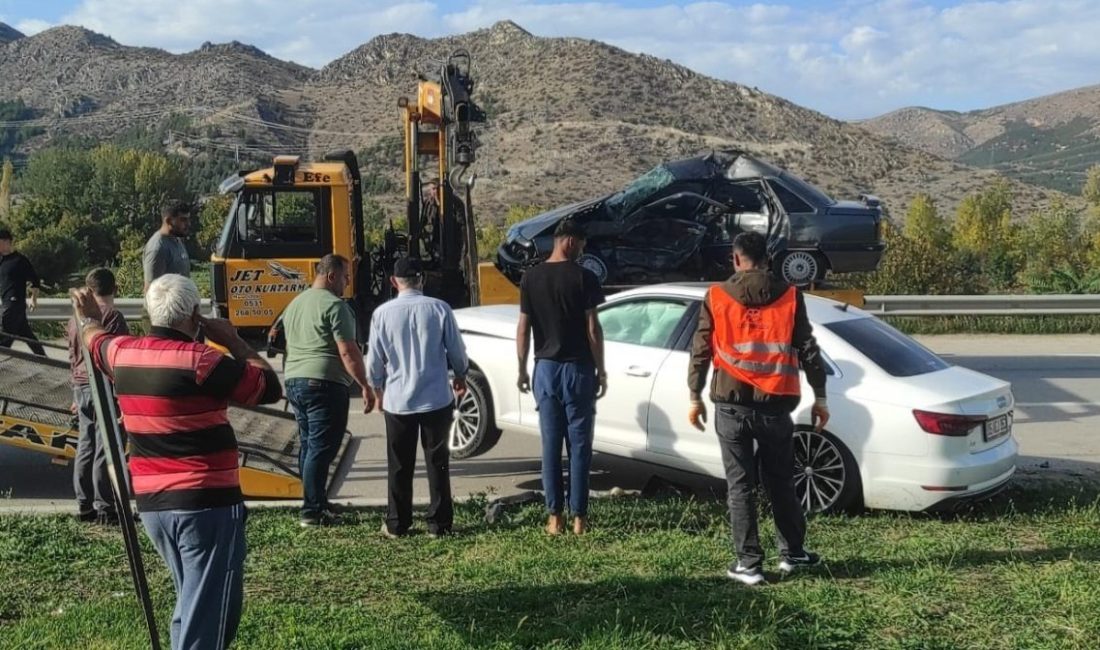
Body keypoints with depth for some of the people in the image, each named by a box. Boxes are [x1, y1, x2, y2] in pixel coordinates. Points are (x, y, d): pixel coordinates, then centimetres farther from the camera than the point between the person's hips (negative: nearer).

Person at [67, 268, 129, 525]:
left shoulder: (76, 318, 10)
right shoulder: (114, 318, -11)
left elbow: (73, 357, 17)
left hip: (81, 388, 7)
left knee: (85, 446, 12)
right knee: (105, 449, -3)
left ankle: (84, 506, 16)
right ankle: (104, 508, 0)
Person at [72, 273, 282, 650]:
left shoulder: (123, 353, 5)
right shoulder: (200, 361, -16)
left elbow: (96, 340, 30)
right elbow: (271, 387, -9)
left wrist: (89, 319, 52)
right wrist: (234, 341, 1)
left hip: (151, 503, 8)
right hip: (206, 503, -8)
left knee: (191, 600, 23)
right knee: (209, 611, -2)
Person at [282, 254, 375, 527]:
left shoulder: (294, 304, 18)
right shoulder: (334, 306, -11)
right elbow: (348, 352, -17)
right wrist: (365, 386, -14)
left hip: (294, 381, 9)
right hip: (324, 384, -9)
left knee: (308, 445, 15)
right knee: (322, 448, -7)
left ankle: (316, 502, 21)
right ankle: (312, 511, -7)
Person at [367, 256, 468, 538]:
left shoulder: (382, 313, -6)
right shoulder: (439, 309, -7)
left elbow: (374, 359, 0)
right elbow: (456, 350, 0)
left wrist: (377, 388, 19)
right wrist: (460, 376, 20)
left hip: (397, 400, 0)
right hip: (437, 399, 0)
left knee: (400, 466, 11)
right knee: (437, 463, 10)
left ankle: (397, 524, 18)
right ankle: (439, 523, 13)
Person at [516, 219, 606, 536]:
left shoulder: (531, 277, 1)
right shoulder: (583, 277, -9)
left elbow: (523, 328, 2)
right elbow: (592, 329, -9)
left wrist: (522, 369, 11)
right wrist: (600, 370, -1)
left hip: (546, 368, 3)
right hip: (578, 369, -3)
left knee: (551, 445, 8)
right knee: (579, 445, 5)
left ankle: (554, 516, 11)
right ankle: (579, 516, 8)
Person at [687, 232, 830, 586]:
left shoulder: (717, 296, -1)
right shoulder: (790, 296, 1)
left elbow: (700, 351, 1)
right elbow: (809, 351, 3)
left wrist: (695, 397, 10)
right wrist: (820, 398, 10)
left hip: (731, 405, -1)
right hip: (775, 405, 1)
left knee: (741, 486, 5)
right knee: (780, 483, 16)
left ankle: (749, 563, 7)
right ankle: (792, 553, 26)